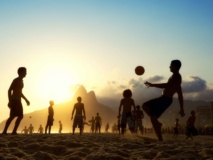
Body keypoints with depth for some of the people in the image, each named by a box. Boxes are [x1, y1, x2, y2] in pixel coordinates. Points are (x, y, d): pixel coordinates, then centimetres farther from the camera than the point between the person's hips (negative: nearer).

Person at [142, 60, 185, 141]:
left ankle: (160, 140, -10)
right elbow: (180, 95, 23)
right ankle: (157, 123, 10)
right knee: (145, 106, 14)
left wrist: (152, 85, -22)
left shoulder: (176, 76, -8)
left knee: (153, 118, -11)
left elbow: (167, 85, -25)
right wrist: (181, 108, 24)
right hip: (164, 99, 10)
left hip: (165, 99, -10)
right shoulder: (176, 77, 23)